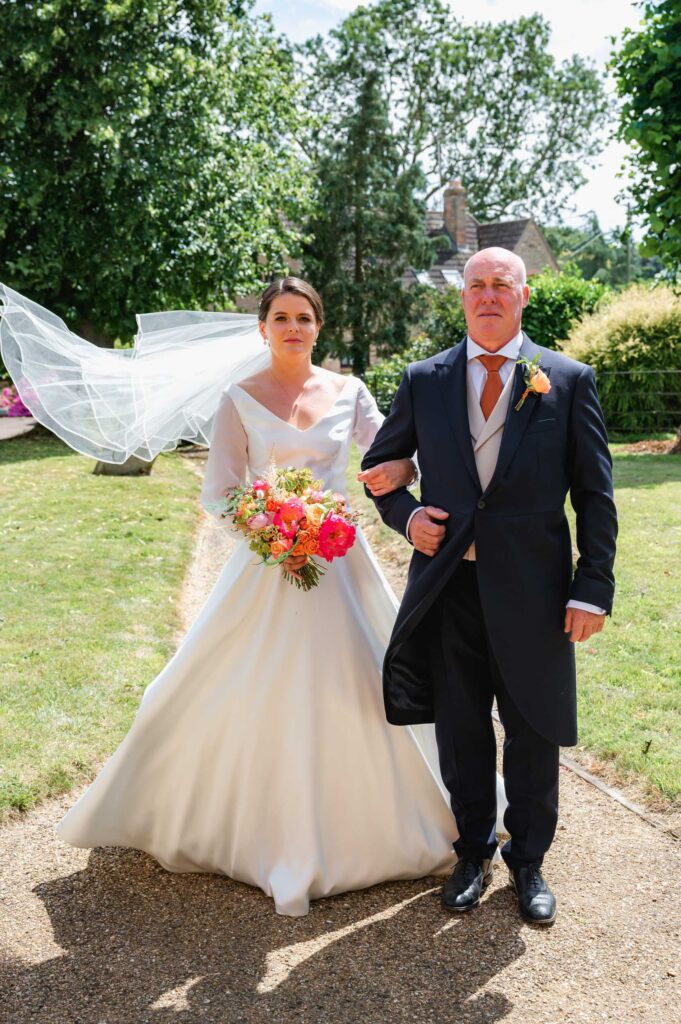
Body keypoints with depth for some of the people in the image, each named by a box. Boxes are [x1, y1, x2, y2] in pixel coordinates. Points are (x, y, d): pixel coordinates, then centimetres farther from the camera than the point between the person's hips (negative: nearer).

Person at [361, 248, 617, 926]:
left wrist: (593, 588, -7)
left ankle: (528, 862, 33)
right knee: (460, 731, 13)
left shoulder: (568, 381, 0)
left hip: (532, 588, -1)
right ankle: (473, 853, 35)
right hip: (448, 583, 2)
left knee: (534, 732, 11)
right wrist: (405, 515, -4)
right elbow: (379, 463, 16)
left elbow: (595, 495, -1)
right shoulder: (424, 380, 5)